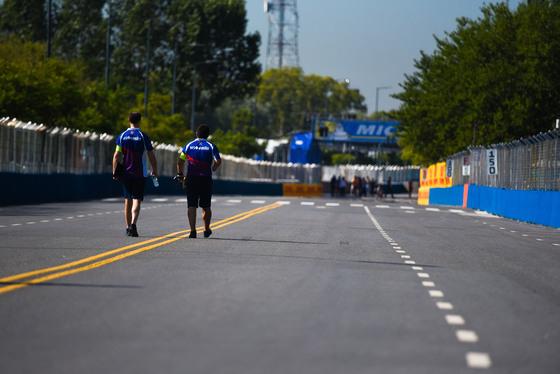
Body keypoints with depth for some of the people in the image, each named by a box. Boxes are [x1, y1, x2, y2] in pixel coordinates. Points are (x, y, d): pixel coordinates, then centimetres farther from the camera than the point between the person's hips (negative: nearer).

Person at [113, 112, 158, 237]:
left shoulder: (122, 136, 2)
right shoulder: (143, 137, -4)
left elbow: (117, 155, -3)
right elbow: (151, 156, -2)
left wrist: (115, 172, 1)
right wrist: (155, 171, 10)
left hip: (126, 173, 3)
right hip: (140, 174, -3)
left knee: (128, 201, 13)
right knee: (137, 200, -5)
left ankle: (128, 228, 19)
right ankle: (133, 224, -27)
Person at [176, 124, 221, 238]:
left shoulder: (189, 146, 5)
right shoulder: (211, 147, 2)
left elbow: (180, 162, -2)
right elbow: (218, 161, -12)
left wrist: (180, 174, 10)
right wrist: (213, 169, 6)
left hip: (191, 178, 0)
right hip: (206, 179, 0)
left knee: (191, 206, -3)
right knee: (206, 206, 14)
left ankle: (193, 230, -16)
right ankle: (206, 230, 26)